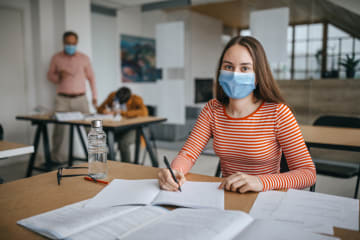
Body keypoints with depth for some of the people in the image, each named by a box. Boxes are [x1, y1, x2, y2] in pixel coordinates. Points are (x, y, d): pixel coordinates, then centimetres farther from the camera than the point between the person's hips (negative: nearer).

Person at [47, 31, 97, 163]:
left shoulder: (84, 58, 4)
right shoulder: (56, 58, 5)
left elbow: (91, 77, 11)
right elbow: (50, 75, 13)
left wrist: (94, 96, 8)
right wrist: (59, 76, -10)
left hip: (80, 99, 0)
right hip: (62, 99, 0)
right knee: (59, 126, -5)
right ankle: (55, 155, 10)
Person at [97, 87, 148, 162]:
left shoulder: (136, 99, -19)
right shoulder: (112, 96, -7)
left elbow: (144, 112, -37)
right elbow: (100, 109, 5)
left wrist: (123, 112, -36)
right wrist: (105, 111, -21)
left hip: (132, 129, -4)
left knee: (123, 142, -34)